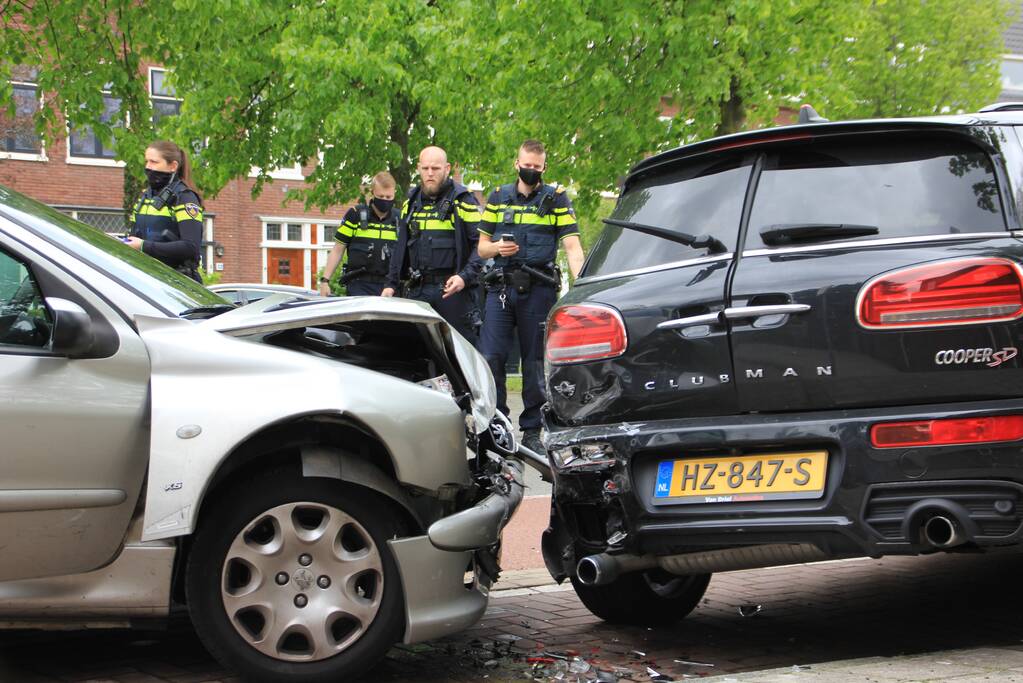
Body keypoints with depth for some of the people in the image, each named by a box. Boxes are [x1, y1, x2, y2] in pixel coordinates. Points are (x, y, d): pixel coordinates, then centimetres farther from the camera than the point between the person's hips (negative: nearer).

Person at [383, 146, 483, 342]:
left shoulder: (462, 201, -2)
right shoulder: (411, 202, 15)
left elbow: (481, 244, -6)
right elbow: (401, 247, 22)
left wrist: (465, 276, -19)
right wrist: (391, 283, 15)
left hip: (452, 289, -5)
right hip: (417, 289, 5)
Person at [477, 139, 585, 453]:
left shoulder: (557, 199, 6)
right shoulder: (498, 197, 14)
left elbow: (572, 246, -4)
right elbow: (482, 246, 17)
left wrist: (581, 283, -20)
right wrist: (496, 248, -7)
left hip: (539, 289, -2)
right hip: (500, 287, 2)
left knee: (535, 362, 3)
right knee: (490, 357, -7)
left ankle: (532, 430, 11)